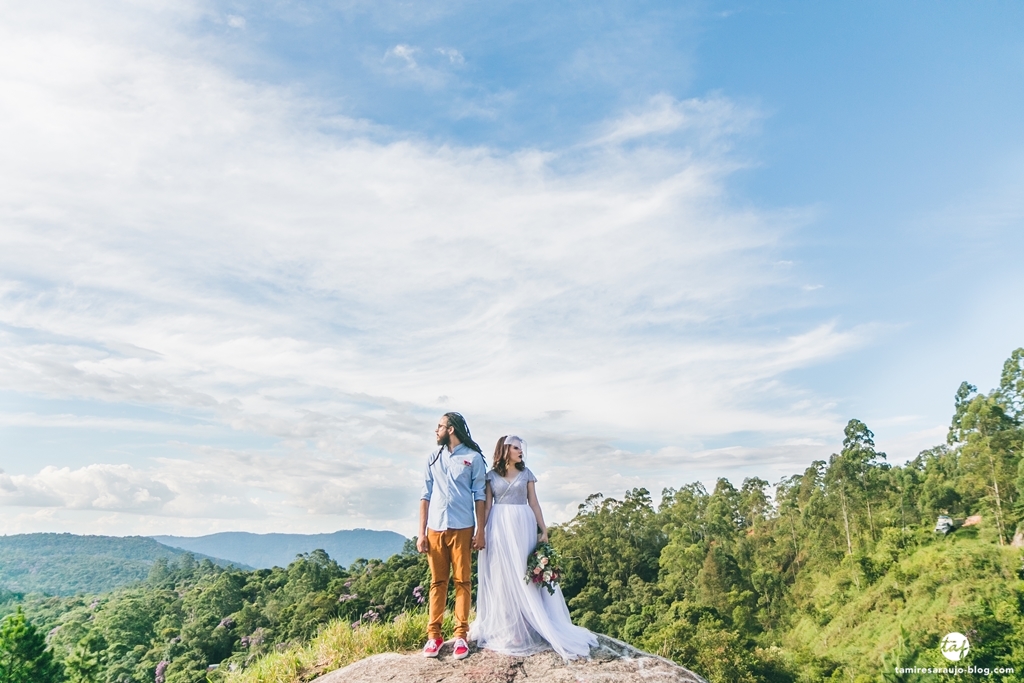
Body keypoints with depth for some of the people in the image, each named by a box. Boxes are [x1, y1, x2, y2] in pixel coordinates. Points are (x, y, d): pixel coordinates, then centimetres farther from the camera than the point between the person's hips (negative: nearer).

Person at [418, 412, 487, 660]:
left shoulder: (473, 458, 2)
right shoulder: (432, 459, 12)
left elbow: (479, 497, 2)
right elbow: (425, 496, 10)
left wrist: (480, 531, -3)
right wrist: (421, 533, 5)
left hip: (461, 529, -3)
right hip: (435, 529, 3)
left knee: (462, 581, 2)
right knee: (437, 582, 6)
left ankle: (461, 635, 7)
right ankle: (434, 634, 11)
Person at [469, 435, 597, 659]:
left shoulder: (526, 473, 7)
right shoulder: (492, 475, 4)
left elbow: (534, 503, 6)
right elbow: (486, 505, 3)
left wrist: (543, 530, 1)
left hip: (522, 526, 1)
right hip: (499, 527, -1)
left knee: (523, 575, 1)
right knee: (501, 576, 2)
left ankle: (524, 628, 9)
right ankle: (504, 628, 12)